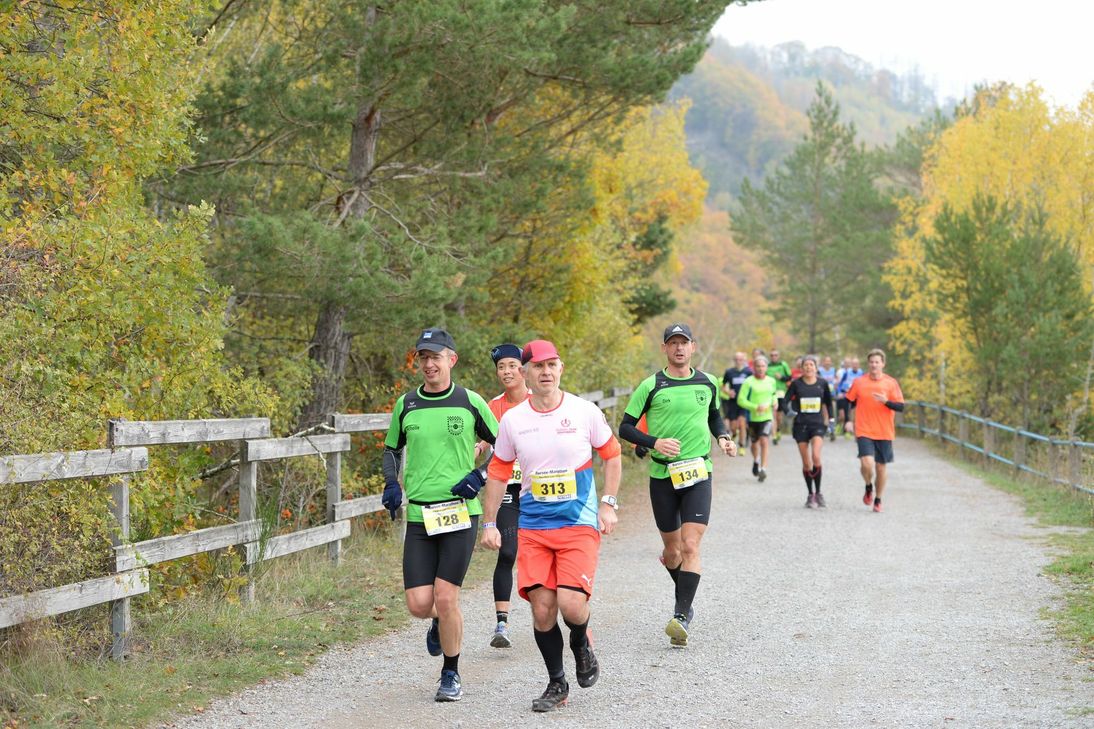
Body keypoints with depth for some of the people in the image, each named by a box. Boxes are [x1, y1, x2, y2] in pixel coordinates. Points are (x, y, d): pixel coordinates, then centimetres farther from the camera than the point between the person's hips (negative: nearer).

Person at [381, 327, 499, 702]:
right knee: (419, 604, -4)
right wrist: (391, 484, 4)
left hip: (460, 512, -3)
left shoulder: (470, 402, 0)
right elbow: (392, 448, 21)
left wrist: (480, 476, -6)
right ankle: (440, 623, 34)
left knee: (446, 598, -10)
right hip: (418, 514, 3)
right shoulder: (406, 404, 7)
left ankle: (451, 675, 10)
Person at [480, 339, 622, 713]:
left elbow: (612, 455, 11)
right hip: (532, 528, 2)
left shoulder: (585, 412, -2)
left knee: (571, 604, -16)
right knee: (542, 608, -4)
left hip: (580, 525, -2)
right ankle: (557, 684, 16)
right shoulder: (512, 420, 2)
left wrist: (608, 504, 3)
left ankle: (582, 645, 20)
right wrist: (489, 523, 10)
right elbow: (498, 472, 13)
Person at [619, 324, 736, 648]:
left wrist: (723, 437, 7)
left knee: (691, 546, -14)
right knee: (672, 549, 10)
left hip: (698, 473, 1)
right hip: (662, 475, 0)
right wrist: (654, 442, -18)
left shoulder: (708, 383, 6)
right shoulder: (650, 386, -4)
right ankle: (683, 596, 38)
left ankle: (681, 617, -17)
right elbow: (625, 427, -2)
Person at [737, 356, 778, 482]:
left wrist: (775, 402, 2)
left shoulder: (771, 381, 5)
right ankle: (756, 461, 46)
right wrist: (756, 407, -22)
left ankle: (763, 469, -16)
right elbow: (741, 400, -13)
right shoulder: (748, 382, -10)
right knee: (755, 443, 15)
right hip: (753, 417, -1)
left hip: (767, 416, 1)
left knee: (764, 442, -16)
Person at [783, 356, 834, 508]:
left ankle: (818, 493, -9)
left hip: (817, 423, -1)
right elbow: (786, 401, 5)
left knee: (816, 457, -21)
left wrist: (831, 420, 13)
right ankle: (810, 495, 16)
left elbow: (828, 403, 15)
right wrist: (790, 411, -14)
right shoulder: (796, 384, 0)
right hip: (801, 425, 1)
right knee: (806, 462, 3)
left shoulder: (822, 384, 4)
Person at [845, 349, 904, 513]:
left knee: (881, 467, 7)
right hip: (864, 432, -1)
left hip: (885, 433, 1)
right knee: (867, 463, -18)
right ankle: (869, 487, 14)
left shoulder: (891, 383, -1)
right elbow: (849, 402, 13)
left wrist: (886, 401, -22)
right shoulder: (859, 382, 2)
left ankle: (878, 500, 25)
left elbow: (900, 407, -5)